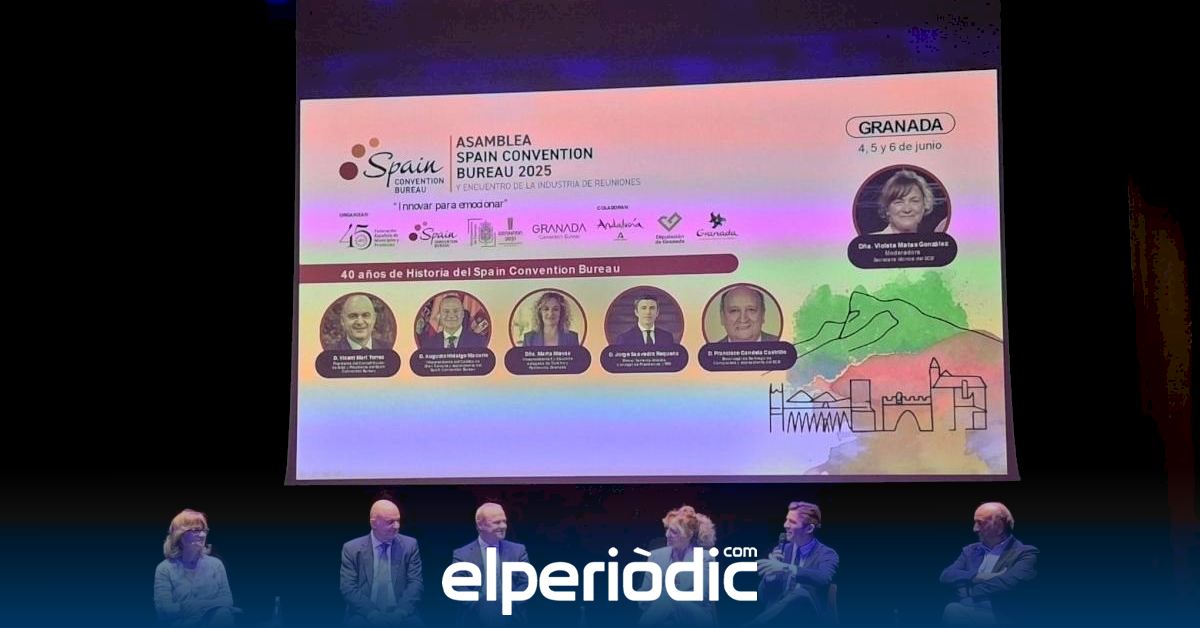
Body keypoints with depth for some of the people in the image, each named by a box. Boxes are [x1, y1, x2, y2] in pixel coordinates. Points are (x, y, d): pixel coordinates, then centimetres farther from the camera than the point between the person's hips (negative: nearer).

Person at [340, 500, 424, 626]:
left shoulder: (410, 545, 7)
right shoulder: (352, 549, 5)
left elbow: (416, 583, 3)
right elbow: (348, 588, -1)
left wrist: (399, 614, -11)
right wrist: (375, 615, -13)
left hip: (401, 618, 0)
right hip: (365, 617, 0)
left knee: (413, 621, -28)